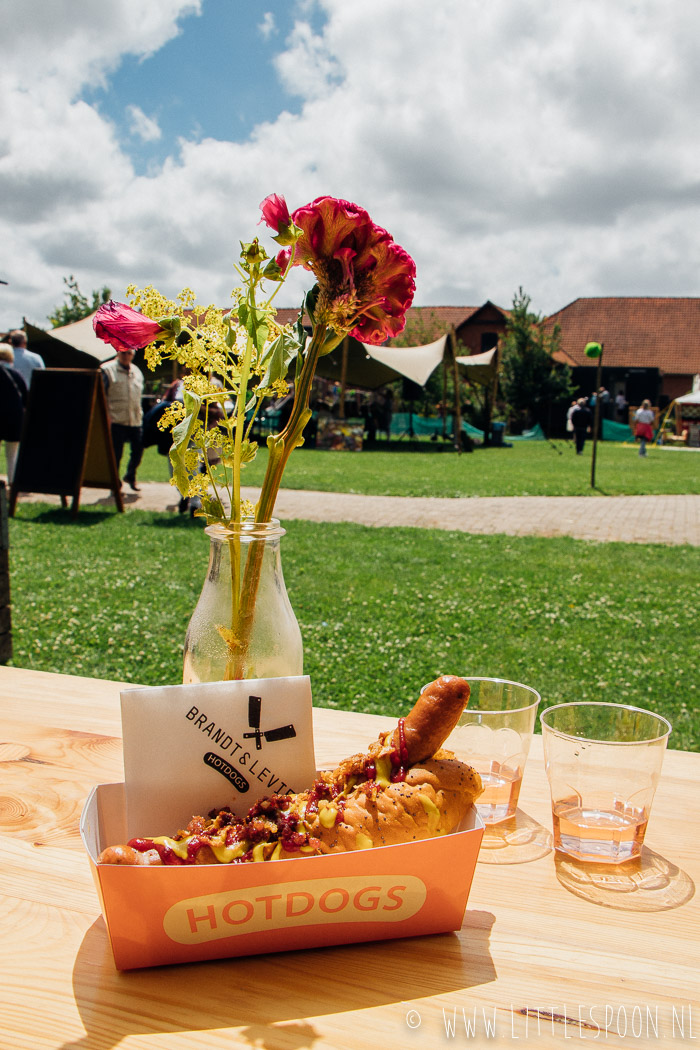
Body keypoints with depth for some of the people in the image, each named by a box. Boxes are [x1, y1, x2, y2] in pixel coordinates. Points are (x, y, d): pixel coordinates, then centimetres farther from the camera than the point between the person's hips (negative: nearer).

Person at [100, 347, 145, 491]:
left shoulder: (137, 372, 16)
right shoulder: (107, 370, -1)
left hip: (135, 420, 5)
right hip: (116, 420, -5)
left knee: (138, 450, 5)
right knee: (116, 454, -2)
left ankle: (130, 476, 29)